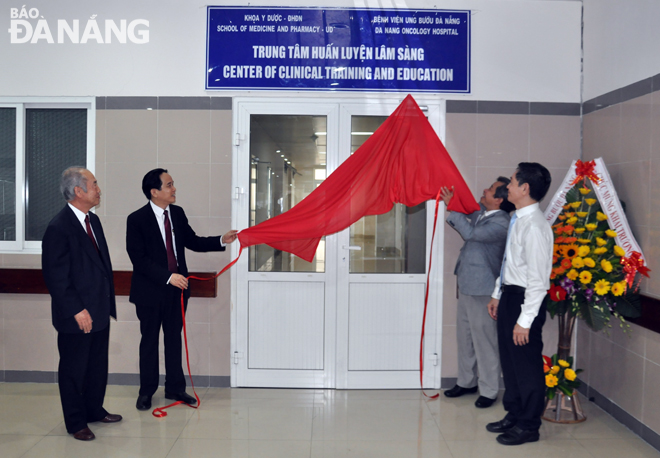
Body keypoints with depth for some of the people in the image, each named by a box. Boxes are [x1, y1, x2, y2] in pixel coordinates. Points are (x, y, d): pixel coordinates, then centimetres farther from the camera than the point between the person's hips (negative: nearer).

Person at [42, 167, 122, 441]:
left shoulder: (92, 220, 9)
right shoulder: (58, 228, -19)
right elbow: (55, 276, -19)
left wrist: (108, 301, 15)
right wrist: (76, 310, -19)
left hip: (100, 310, 8)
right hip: (76, 316, -8)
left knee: (98, 365, 19)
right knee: (73, 369, 8)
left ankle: (94, 409, 36)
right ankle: (76, 422, 22)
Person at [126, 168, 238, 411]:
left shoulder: (177, 213, 3)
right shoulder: (137, 219, -14)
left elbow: (192, 241, 11)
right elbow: (139, 259, -18)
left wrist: (221, 240, -2)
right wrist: (168, 277, -24)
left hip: (177, 288, 5)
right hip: (150, 291, -5)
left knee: (174, 338, 14)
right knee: (149, 341, 9)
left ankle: (175, 388, 26)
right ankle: (146, 392, 23)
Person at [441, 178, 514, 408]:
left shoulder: (500, 224, -21)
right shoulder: (480, 211, 6)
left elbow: (470, 232, -32)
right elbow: (465, 210, 26)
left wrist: (451, 206, -23)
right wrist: (453, 200, 5)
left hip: (482, 289, -9)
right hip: (467, 284, 10)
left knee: (483, 340, 0)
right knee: (464, 336, 18)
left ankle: (488, 391, 13)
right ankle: (466, 382, 33)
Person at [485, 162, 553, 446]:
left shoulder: (534, 226, -22)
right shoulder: (517, 220, 7)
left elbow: (538, 279, -23)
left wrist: (525, 320, -22)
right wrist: (498, 295, 22)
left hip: (526, 299, -10)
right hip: (509, 295, 10)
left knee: (527, 364, 5)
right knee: (509, 360, 20)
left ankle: (528, 426, 21)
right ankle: (513, 415, 36)